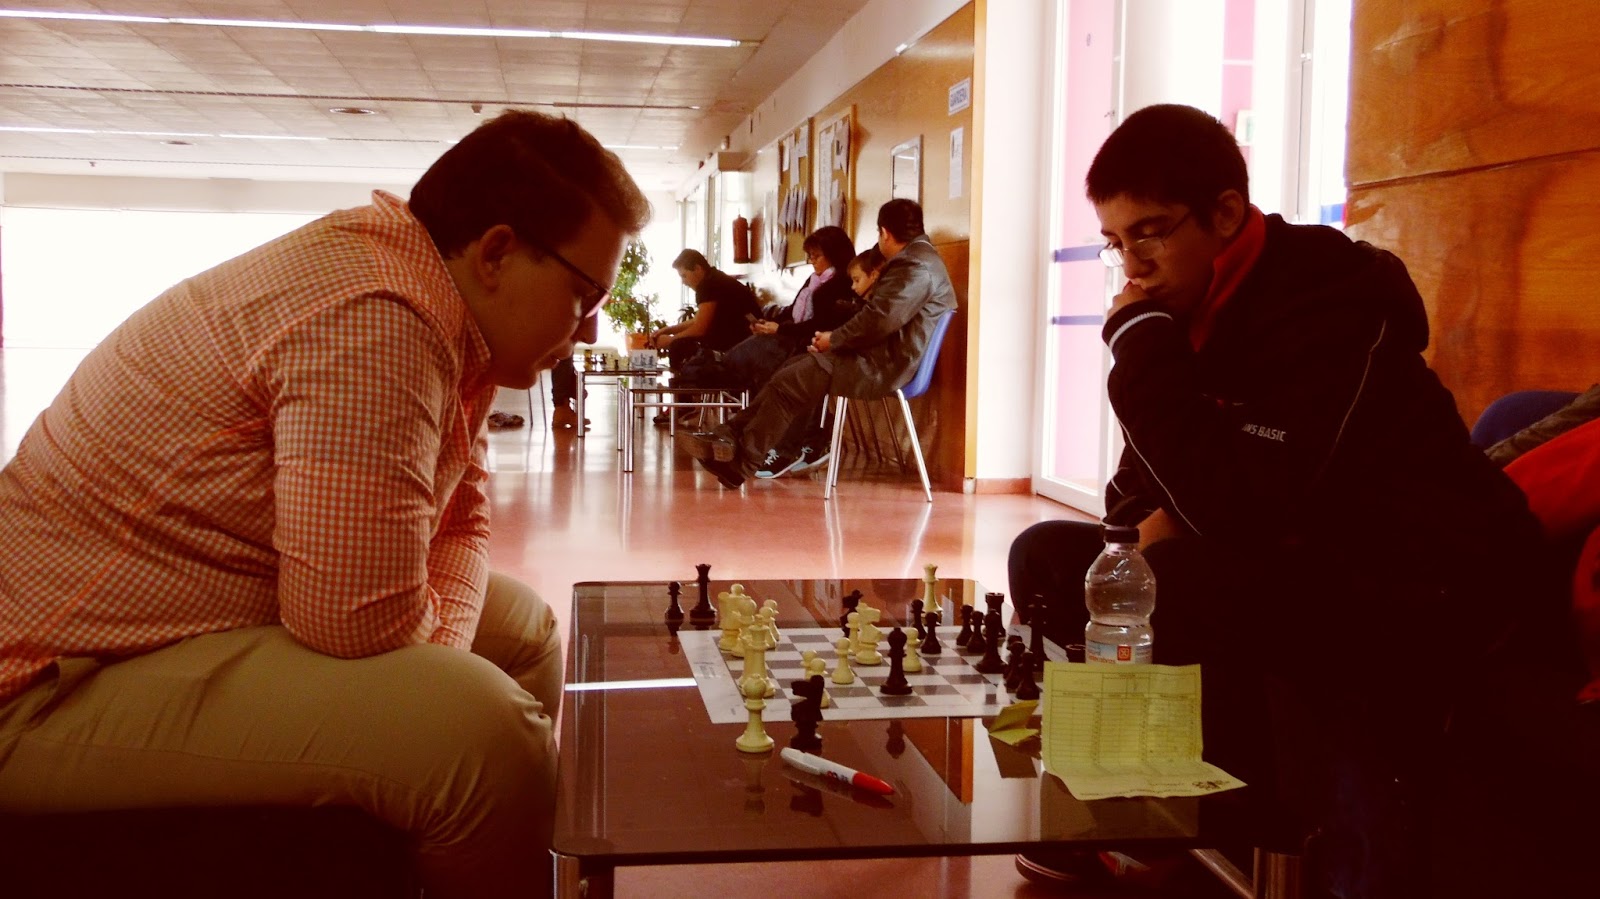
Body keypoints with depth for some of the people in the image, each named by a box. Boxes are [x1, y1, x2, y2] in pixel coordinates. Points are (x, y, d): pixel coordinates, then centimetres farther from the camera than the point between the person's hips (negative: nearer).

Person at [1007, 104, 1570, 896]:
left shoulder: (1328, 300, -22)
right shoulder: (1187, 308, 1)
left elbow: (1238, 508, -32)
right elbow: (1140, 490, 9)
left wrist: (1141, 341, -26)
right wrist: (1160, 521, -15)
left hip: (1423, 594, -8)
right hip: (1293, 567, 8)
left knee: (1180, 588, -33)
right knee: (1047, 555, 1)